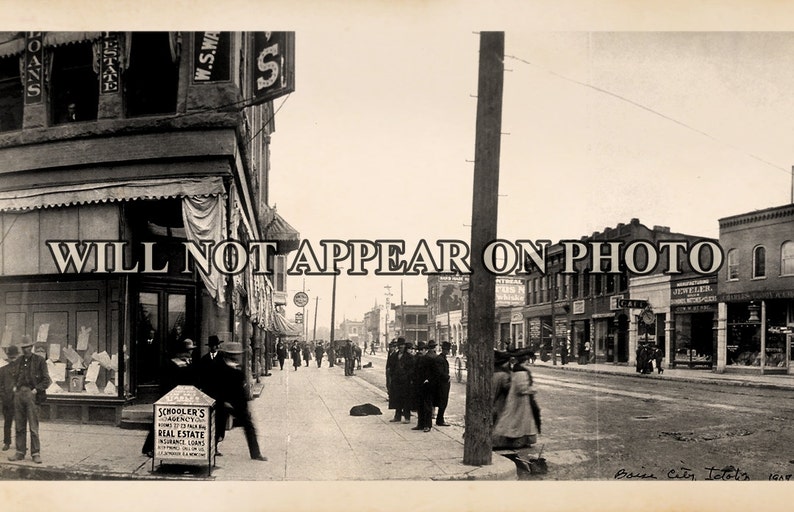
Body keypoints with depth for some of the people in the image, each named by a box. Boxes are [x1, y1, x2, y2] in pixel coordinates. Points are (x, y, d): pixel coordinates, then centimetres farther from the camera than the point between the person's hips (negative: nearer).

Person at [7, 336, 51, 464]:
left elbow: (46, 380, -2)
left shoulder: (39, 360, -2)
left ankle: (36, 453, -1)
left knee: (33, 426, -5)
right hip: (19, 394, 5)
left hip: (31, 394, -5)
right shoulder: (18, 361, 12)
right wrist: (15, 386, 15)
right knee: (19, 426, 8)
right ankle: (20, 452, 15)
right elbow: (13, 374, 29)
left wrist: (36, 390, -10)